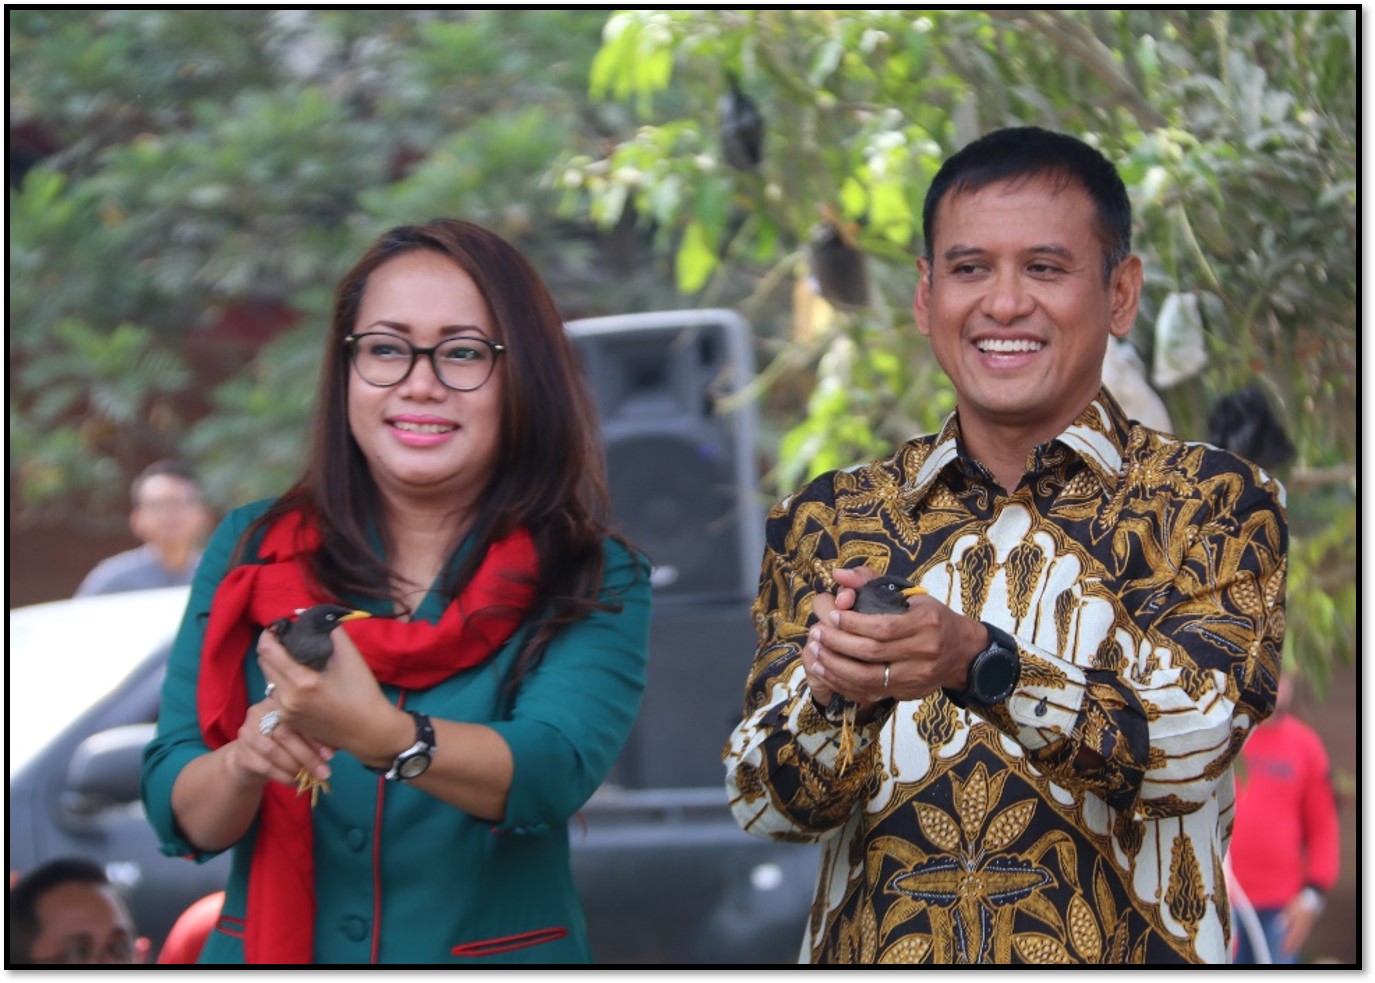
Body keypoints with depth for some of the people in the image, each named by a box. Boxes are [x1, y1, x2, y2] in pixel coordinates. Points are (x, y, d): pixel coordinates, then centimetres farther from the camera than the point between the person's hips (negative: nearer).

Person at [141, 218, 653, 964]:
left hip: (498, 956, -2)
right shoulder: (251, 553, 5)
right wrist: (242, 763, -20)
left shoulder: (596, 585, 0)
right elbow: (179, 812, 1)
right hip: (270, 954, 2)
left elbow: (552, 774, -17)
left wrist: (379, 736, -33)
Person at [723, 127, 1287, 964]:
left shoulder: (1215, 502, 3)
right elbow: (767, 802, 5)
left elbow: (1191, 744, -9)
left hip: (1113, 954, -2)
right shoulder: (830, 520, 9)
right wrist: (836, 687, -14)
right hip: (873, 953, 2)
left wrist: (978, 664, -22)